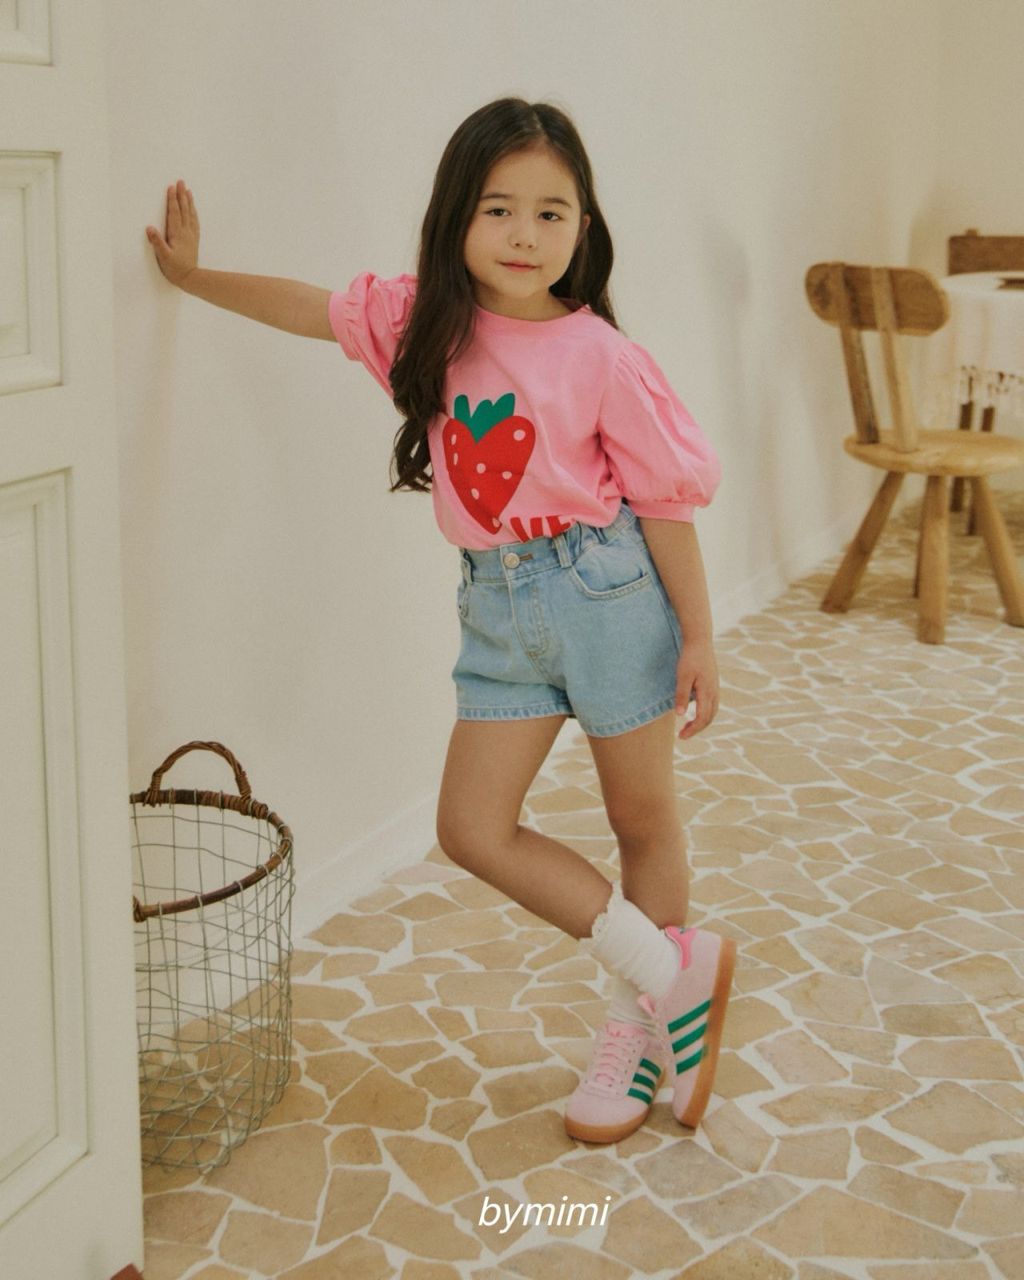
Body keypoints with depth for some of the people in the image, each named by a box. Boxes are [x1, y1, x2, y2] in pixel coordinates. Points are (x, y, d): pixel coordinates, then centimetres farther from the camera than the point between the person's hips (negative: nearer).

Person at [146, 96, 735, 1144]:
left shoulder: (600, 356, -12)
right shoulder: (425, 320, 1)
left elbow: (663, 500, -8)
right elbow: (310, 308, 15)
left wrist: (697, 636, -6)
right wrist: (195, 276, 19)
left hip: (606, 591, -5)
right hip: (497, 604, 5)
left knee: (642, 820, 9)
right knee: (473, 829, 1)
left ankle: (641, 1027, 29)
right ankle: (677, 971, 14)